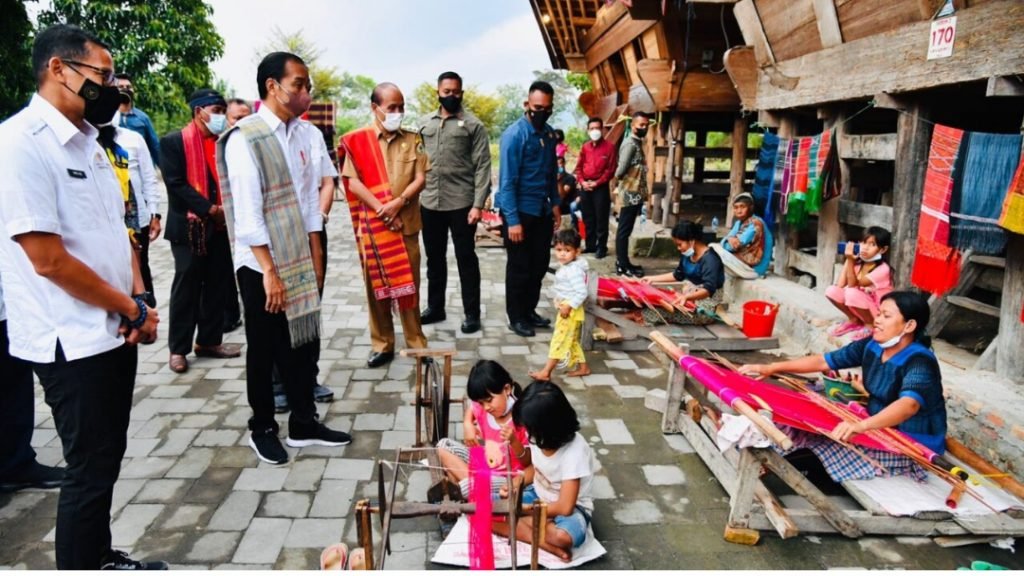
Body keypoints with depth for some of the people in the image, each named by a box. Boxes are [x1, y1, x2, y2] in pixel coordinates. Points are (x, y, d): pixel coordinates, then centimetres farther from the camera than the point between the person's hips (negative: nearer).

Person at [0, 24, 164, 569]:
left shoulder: (87, 142, 10)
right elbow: (49, 260, -21)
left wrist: (138, 302, -1)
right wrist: (133, 308, -11)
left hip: (114, 332, 8)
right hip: (73, 342, -8)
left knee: (106, 457, 20)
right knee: (90, 468, 4)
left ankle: (101, 556, 37)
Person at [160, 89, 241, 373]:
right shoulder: (173, 142, -5)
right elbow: (176, 183, -12)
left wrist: (227, 211, -4)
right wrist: (210, 209, -16)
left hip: (220, 225, 5)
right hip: (189, 225, -5)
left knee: (217, 285, 9)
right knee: (186, 286, 0)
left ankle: (209, 341, 20)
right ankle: (178, 348, 10)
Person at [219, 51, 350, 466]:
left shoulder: (300, 133, 5)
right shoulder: (244, 138, -14)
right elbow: (247, 213, -17)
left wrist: (316, 256, 11)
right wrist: (269, 272, -17)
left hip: (299, 260, 6)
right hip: (260, 265, -6)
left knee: (302, 341, 12)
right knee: (264, 349, 8)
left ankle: (304, 424, 27)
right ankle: (262, 428, 26)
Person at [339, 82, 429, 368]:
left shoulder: (412, 140, 7)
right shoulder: (357, 140, 0)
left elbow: (420, 178, 0)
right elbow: (352, 181, -6)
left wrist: (398, 202, -15)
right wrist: (381, 210, -14)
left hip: (406, 223, 1)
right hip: (372, 224, -1)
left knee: (409, 284, 5)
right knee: (376, 284, 6)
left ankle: (416, 343, 14)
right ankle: (382, 345, 17)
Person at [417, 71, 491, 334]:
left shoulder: (473, 125, -2)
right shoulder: (426, 124, 13)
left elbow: (482, 167, -7)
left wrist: (478, 204, -15)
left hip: (461, 204, -5)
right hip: (429, 204, 5)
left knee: (466, 259, 3)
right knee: (434, 258, 14)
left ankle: (472, 313, 12)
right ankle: (435, 307, 28)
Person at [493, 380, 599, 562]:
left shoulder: (574, 450, -29)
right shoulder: (539, 436, -13)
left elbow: (565, 507, -28)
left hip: (570, 507, -7)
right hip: (537, 496, 7)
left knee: (563, 537, -42)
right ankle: (548, 545, -21)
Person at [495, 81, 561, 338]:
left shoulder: (549, 133, 6)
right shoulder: (514, 135, -16)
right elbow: (507, 181, -19)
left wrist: (555, 203, 10)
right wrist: (512, 220, -22)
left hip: (542, 211, 7)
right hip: (520, 211, -7)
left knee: (540, 264, 14)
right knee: (519, 267, 3)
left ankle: (529, 311, 30)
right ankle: (516, 318, 17)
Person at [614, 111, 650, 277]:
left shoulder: (638, 143, 16)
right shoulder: (630, 143, -14)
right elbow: (620, 171, -21)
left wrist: (643, 194, 11)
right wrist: (620, 177, 0)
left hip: (635, 194, 9)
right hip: (630, 195, -9)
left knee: (625, 230, 13)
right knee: (624, 231, -4)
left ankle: (623, 263, 20)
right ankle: (623, 266, 0)